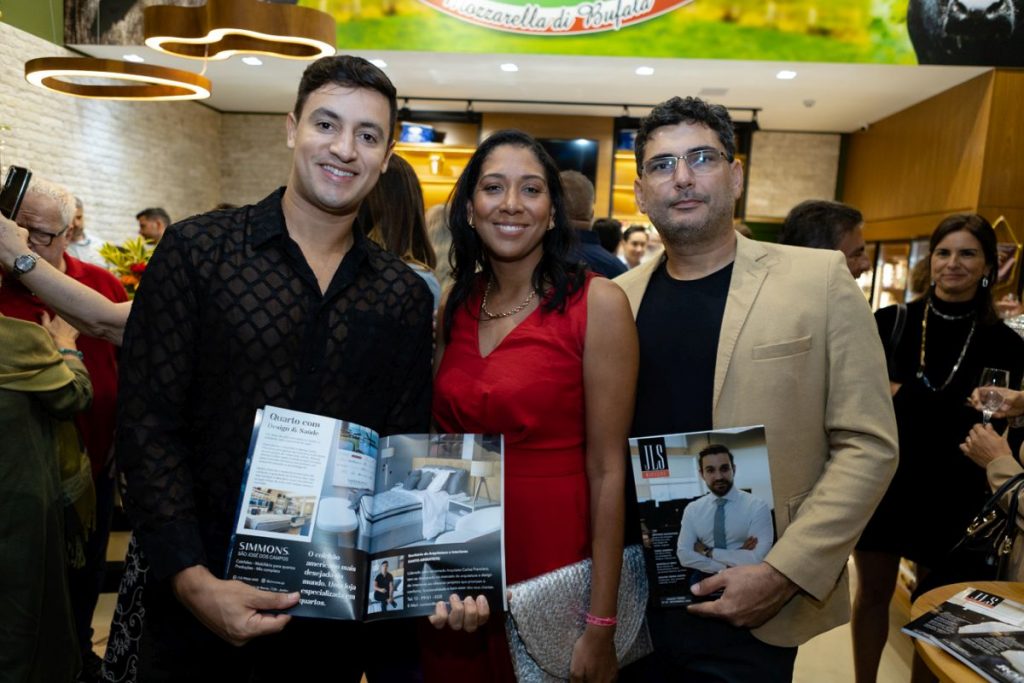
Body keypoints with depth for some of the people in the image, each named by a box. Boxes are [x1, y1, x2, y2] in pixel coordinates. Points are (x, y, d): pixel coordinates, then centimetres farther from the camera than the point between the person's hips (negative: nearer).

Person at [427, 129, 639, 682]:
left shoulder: (597, 304, -13)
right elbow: (442, 441, 9)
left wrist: (601, 625, -12)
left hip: (550, 556, -4)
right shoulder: (456, 304, 2)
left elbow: (606, 470, -13)